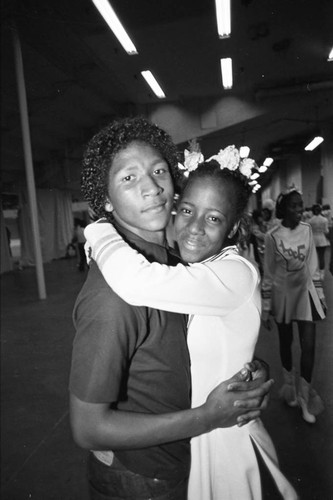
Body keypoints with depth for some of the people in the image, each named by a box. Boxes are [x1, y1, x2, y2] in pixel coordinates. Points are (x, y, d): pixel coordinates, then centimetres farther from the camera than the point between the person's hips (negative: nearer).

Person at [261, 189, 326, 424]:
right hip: (282, 294, -2)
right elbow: (268, 274, -5)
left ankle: (305, 398, 17)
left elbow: (313, 266, 4)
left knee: (309, 345, -1)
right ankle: (290, 387, 36)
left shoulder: (307, 230, -4)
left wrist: (320, 295, 6)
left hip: (305, 291, 2)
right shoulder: (272, 236, -11)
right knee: (286, 343, 14)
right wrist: (266, 307, -4)